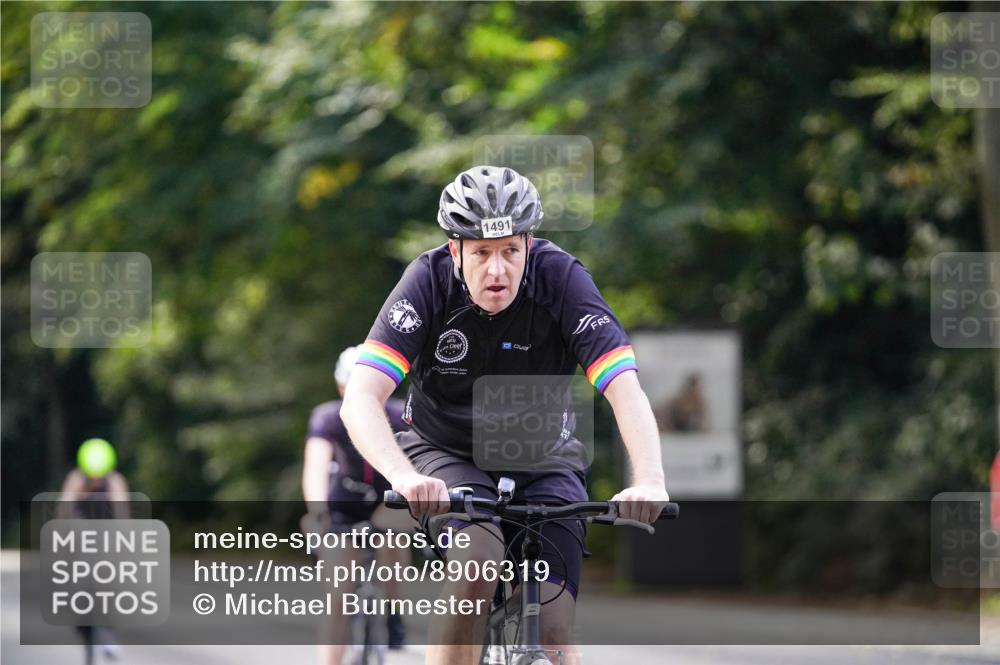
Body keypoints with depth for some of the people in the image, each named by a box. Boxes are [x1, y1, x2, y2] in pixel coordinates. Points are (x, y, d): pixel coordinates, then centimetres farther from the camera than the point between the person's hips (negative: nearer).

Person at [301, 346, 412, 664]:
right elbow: (316, 466, -41)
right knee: (340, 596, -12)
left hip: (390, 498, 0)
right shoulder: (328, 418, -27)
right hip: (344, 503, 0)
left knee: (390, 527, -34)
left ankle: (392, 614, -11)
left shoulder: (400, 417, -26)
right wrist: (317, 510, -59)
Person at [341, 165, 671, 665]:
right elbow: (360, 400, -32)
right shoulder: (429, 282, -23)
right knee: (479, 563, -32)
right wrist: (404, 478, -50)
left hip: (540, 459, 2)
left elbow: (625, 390, -30)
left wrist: (649, 483, -47)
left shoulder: (562, 281, -21)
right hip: (445, 454, -1)